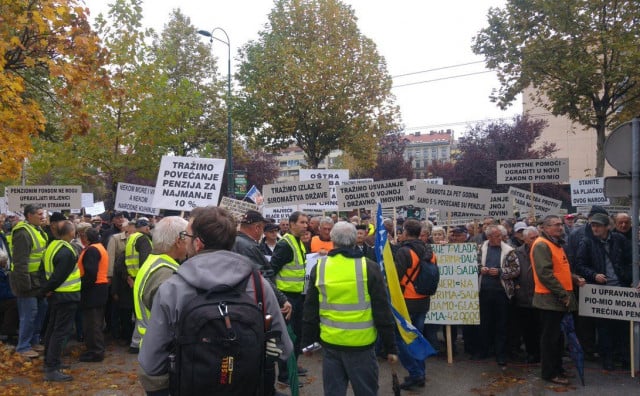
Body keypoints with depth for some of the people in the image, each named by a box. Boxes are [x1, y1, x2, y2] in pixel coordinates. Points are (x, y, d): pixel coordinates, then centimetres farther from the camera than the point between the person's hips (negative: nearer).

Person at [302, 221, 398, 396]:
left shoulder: (319, 268, -1)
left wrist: (308, 341, 16)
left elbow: (310, 310, 5)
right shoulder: (369, 267, -8)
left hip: (330, 343, 2)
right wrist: (390, 347, 1)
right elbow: (382, 311, -6)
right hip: (361, 344, -2)